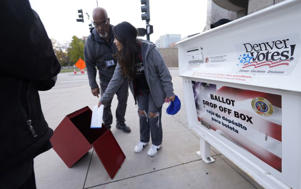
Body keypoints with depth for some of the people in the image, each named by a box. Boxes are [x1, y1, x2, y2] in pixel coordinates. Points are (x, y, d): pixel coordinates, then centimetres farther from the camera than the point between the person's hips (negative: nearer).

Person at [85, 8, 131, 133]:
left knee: (123, 101, 13)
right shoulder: (91, 41, -11)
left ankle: (120, 123, 35)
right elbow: (89, 64, -4)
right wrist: (93, 85, -8)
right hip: (106, 80, -1)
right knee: (105, 104, 5)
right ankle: (106, 127, 28)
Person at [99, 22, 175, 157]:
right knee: (142, 113, 10)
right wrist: (105, 98, -3)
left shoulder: (149, 50, -26)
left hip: (155, 89, -5)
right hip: (140, 90, 5)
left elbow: (163, 72, -20)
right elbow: (116, 79, -4)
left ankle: (157, 143, 24)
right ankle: (143, 140, 33)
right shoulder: (123, 56, -8)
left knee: (153, 115, 1)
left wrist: (169, 92, -17)